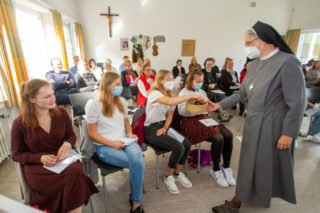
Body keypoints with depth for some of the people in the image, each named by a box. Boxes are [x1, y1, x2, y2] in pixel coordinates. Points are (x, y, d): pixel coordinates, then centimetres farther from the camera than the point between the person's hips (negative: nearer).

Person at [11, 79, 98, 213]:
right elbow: (17, 155, 2)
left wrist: (67, 144, -14)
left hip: (64, 159, 3)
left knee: (76, 173, -33)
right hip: (37, 167, -2)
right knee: (73, 177, -31)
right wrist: (41, 158, -18)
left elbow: (71, 135, 11)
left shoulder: (61, 113, -1)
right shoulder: (20, 124, -7)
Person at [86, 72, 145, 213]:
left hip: (124, 141, 5)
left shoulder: (122, 101, 9)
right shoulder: (93, 104, -8)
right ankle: (135, 200, 4)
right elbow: (92, 134, -7)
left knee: (137, 158, -29)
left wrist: (130, 134, -1)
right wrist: (112, 143, -18)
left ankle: (136, 202, -7)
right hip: (104, 146, -4)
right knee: (137, 163, -24)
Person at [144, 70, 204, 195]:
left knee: (186, 144, -11)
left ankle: (178, 174, 12)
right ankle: (169, 177, 3)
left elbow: (170, 114, 9)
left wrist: (165, 128, -8)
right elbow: (170, 102, -38)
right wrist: (191, 97, -35)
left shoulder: (168, 94, 11)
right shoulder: (154, 93, -17)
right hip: (151, 129, -8)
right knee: (178, 148, -23)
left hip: (164, 125, 8)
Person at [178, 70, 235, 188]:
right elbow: (181, 111, -8)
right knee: (218, 138, -26)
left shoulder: (202, 92, 21)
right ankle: (216, 170, -3)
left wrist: (210, 105, 1)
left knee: (228, 135, -17)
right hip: (192, 122, -7)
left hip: (205, 119, 7)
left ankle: (226, 167, 0)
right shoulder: (184, 93, 2)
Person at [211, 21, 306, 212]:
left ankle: (262, 197, 37)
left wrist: (288, 133, -15)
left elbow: (297, 103, -17)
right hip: (252, 122, 7)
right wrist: (220, 105, 7)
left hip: (271, 126, -7)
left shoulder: (288, 63, -18)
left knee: (268, 164, 12)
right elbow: (242, 93, 9)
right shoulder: (255, 64, 5)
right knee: (249, 162, 17)